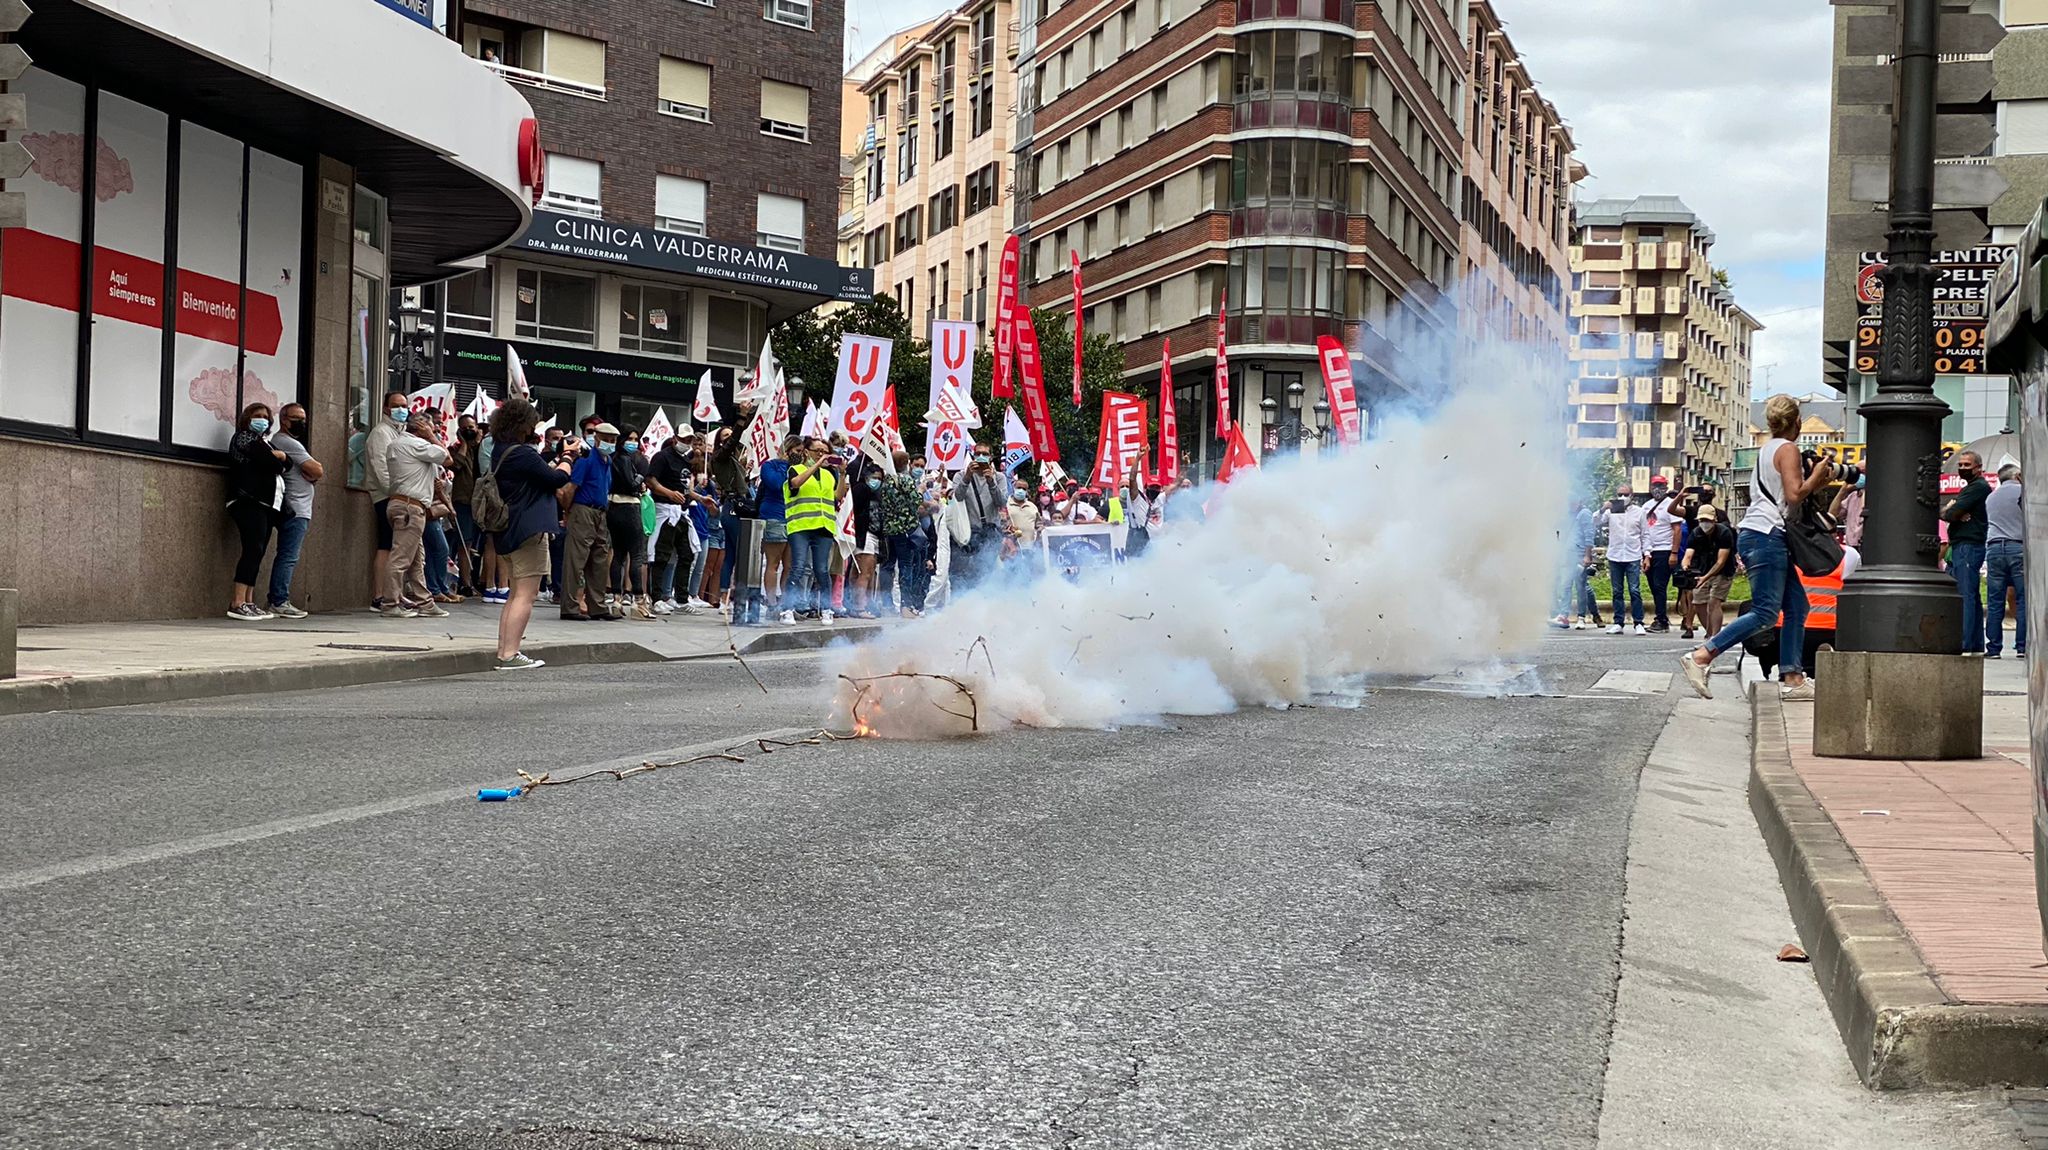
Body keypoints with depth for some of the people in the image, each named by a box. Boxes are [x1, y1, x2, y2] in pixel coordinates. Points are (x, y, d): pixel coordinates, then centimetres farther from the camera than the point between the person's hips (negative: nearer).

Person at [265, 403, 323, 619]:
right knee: (288, 557, -11)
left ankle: (274, 601, 12)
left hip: (294, 510, 11)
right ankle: (279, 602, -13)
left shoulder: (279, 441, 23)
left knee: (286, 556, 11)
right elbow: (318, 471, -15)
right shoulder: (288, 443, -9)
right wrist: (314, 471, 6)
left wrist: (311, 474, -5)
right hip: (295, 509, -11)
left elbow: (315, 474, 17)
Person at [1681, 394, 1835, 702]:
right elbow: (1794, 496, -14)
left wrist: (1818, 483, 20)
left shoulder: (1767, 448, 22)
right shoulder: (1788, 448, -6)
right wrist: (1816, 475, 1)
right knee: (1765, 613, -13)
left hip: (1753, 534, 10)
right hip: (1766, 535, -10)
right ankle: (1700, 657, -19)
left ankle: (1793, 679, 4)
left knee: (1796, 605, 9)